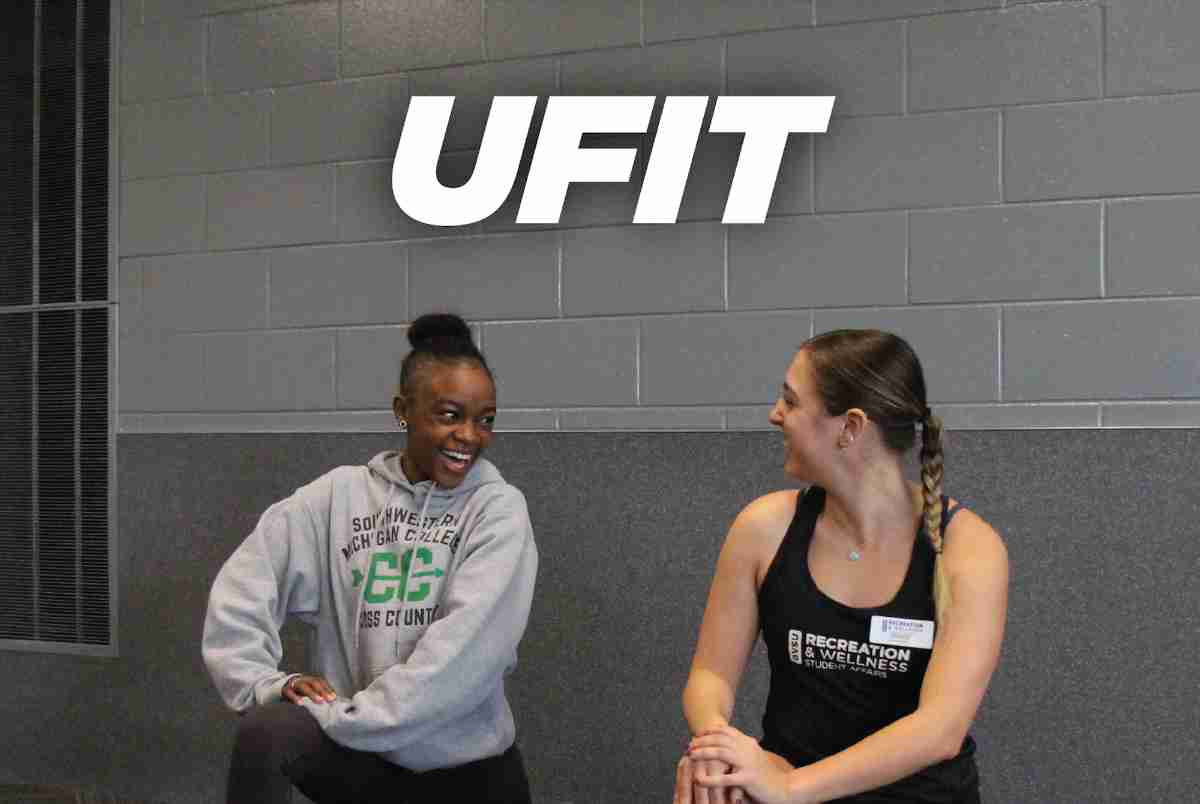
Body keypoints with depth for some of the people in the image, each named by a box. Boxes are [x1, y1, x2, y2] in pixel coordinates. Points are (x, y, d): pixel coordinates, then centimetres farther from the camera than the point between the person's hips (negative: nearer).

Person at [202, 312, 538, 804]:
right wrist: (266, 683, -15)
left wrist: (350, 715, -22)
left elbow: (467, 647, -18)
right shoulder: (337, 496, 0)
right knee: (265, 731, -26)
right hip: (359, 756, 0)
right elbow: (243, 586, -1)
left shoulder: (499, 510, -6)